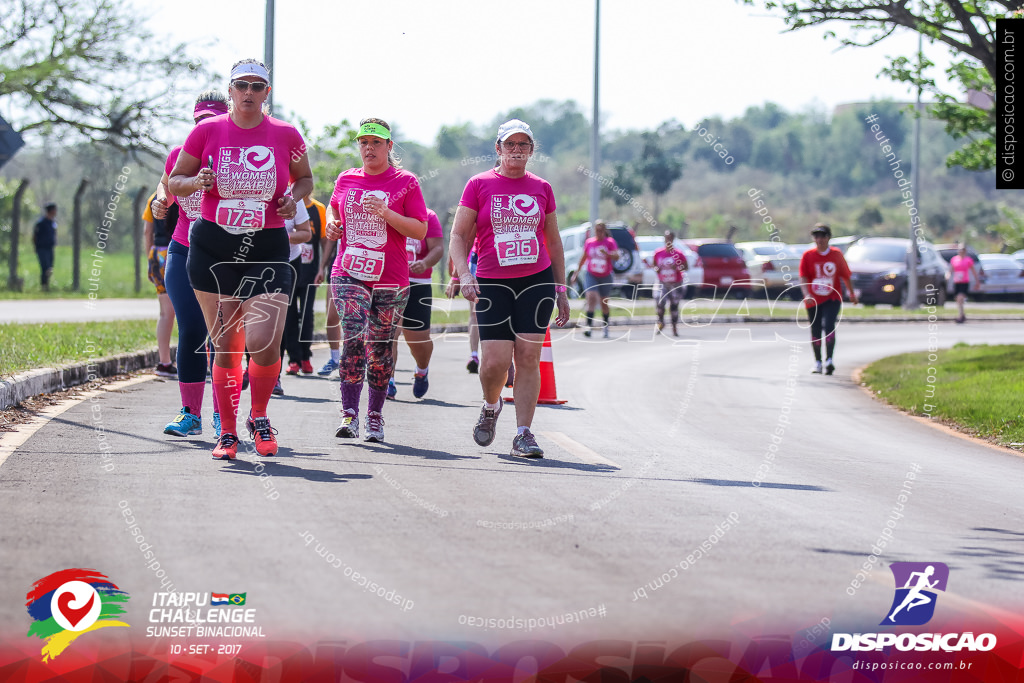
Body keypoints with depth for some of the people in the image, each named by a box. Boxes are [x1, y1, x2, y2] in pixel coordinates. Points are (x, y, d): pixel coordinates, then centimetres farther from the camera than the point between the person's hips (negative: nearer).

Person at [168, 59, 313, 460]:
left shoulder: (286, 135, 2)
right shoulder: (208, 131, 2)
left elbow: (305, 178, 18)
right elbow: (175, 182, 10)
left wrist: (294, 198, -3)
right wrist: (198, 181, -12)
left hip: (268, 250, -1)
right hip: (213, 248, 1)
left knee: (264, 343, -15)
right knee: (225, 347, 1)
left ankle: (259, 418, 11)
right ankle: (227, 432, 17)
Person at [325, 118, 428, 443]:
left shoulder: (405, 182, 0)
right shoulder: (346, 179, 10)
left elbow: (420, 230, -5)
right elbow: (334, 207, 30)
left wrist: (385, 213, -18)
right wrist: (332, 223, 7)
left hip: (390, 279, -1)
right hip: (349, 273, 1)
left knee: (380, 348, 4)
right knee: (353, 336, -18)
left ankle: (375, 416, 18)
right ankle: (349, 414, -19)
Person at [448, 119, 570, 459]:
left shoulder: (541, 188, 9)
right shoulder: (479, 185, 3)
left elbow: (553, 242, 17)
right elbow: (459, 236, 1)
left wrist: (561, 290, 14)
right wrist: (463, 273, -15)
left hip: (537, 280, 2)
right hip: (492, 283, -2)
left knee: (528, 358, -6)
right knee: (495, 360, -10)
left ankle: (523, 435, -3)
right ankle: (491, 406, 22)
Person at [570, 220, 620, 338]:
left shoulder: (610, 242, -3)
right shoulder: (589, 242, 4)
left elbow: (616, 257, -16)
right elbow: (583, 258, 15)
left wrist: (607, 253, -36)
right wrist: (576, 273, 15)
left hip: (605, 277, 0)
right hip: (591, 276, 0)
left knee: (604, 303, 11)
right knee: (591, 297, -20)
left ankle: (606, 327, 29)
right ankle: (589, 326, -26)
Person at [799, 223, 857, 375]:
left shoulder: (837, 254, 1)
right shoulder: (808, 255, -3)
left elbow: (845, 275, 12)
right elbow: (803, 277, -10)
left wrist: (852, 293, 20)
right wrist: (807, 294, -26)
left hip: (832, 298, -1)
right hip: (813, 300, 1)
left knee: (829, 326, -20)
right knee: (815, 332, 7)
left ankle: (829, 360, -24)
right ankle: (817, 362, 23)